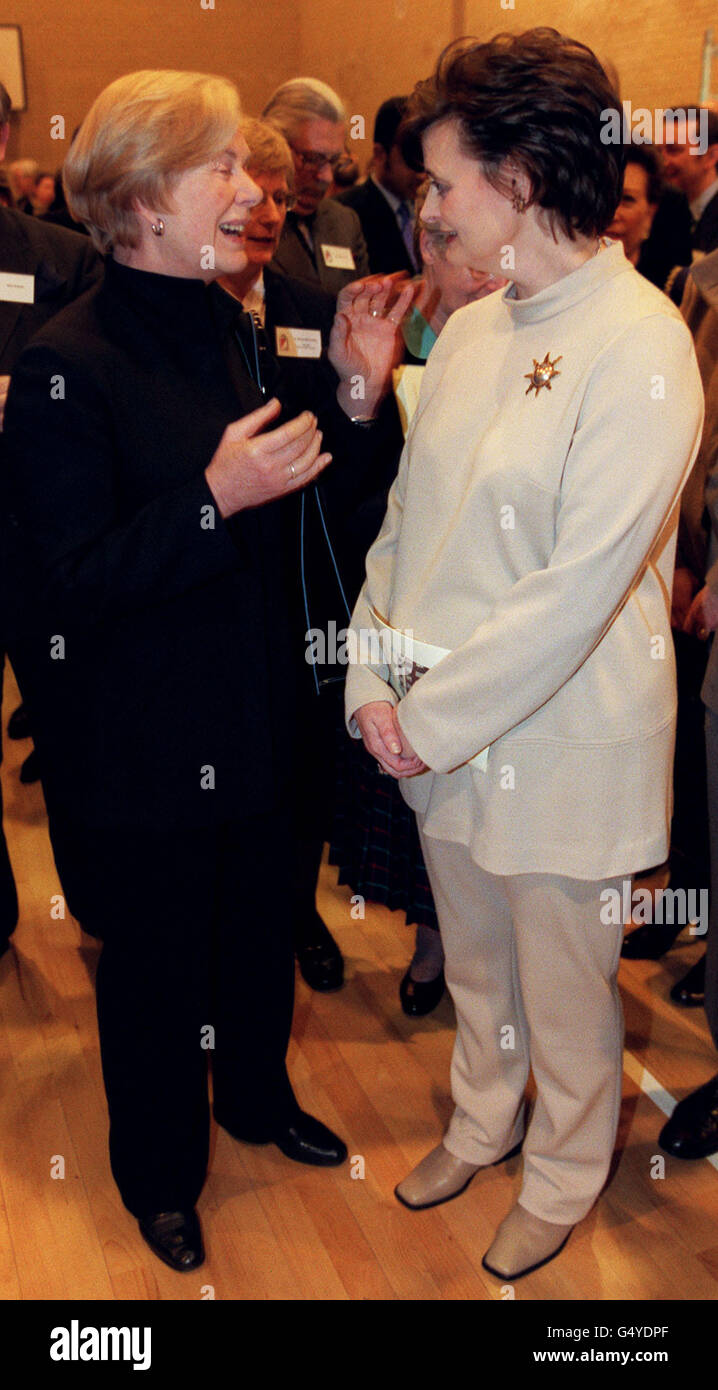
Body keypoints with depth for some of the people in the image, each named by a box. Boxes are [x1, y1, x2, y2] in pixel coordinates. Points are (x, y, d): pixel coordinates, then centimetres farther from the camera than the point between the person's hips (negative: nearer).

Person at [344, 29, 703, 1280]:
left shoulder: (640, 347, -18)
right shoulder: (469, 331, 5)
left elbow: (577, 590, -22)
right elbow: (407, 520, 7)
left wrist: (432, 718, -16)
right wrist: (377, 683, -2)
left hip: (562, 743, -6)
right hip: (442, 737, 7)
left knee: (564, 992, 15)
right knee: (474, 964, 24)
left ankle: (561, 1180, 41)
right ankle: (481, 1124, 50)